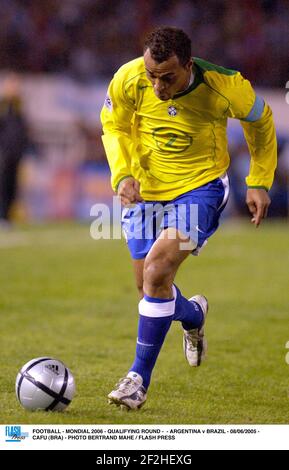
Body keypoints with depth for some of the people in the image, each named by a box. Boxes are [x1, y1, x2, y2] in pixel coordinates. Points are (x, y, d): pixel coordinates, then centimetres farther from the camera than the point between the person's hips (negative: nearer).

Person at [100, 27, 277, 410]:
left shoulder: (225, 87, -23)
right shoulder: (128, 80, -19)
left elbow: (260, 122, -1)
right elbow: (115, 127, 2)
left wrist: (259, 183, 1)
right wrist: (123, 175, -14)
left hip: (201, 187, -4)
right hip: (146, 190, 4)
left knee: (156, 271, -22)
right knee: (150, 287, 10)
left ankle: (139, 378, -10)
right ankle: (193, 315, 48)